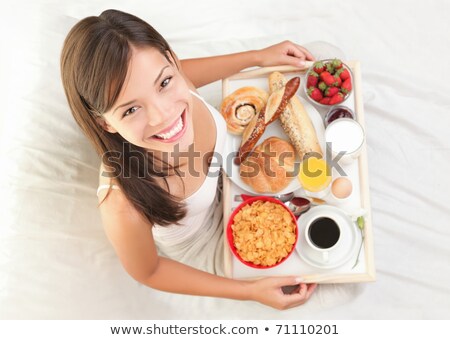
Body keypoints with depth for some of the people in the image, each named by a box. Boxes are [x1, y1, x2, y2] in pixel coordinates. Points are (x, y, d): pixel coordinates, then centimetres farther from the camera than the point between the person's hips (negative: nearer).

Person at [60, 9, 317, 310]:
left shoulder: (177, 86, -34)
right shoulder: (124, 208, -47)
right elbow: (147, 272, -23)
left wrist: (259, 57, -5)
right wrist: (250, 291, -22)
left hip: (223, 187, 4)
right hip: (207, 251, -3)